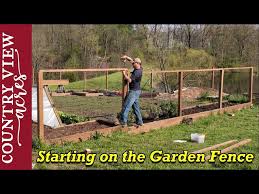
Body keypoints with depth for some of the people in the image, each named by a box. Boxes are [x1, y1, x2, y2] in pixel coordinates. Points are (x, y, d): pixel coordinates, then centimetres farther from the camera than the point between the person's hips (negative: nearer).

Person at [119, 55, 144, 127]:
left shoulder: (137, 72, -21)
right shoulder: (139, 69, 7)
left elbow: (129, 80, -26)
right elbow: (131, 60, 18)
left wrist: (125, 74, -12)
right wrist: (126, 57, 4)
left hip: (134, 91, -10)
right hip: (136, 91, 10)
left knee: (126, 106, -7)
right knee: (136, 107, 14)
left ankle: (123, 122, -5)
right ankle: (139, 122, 19)